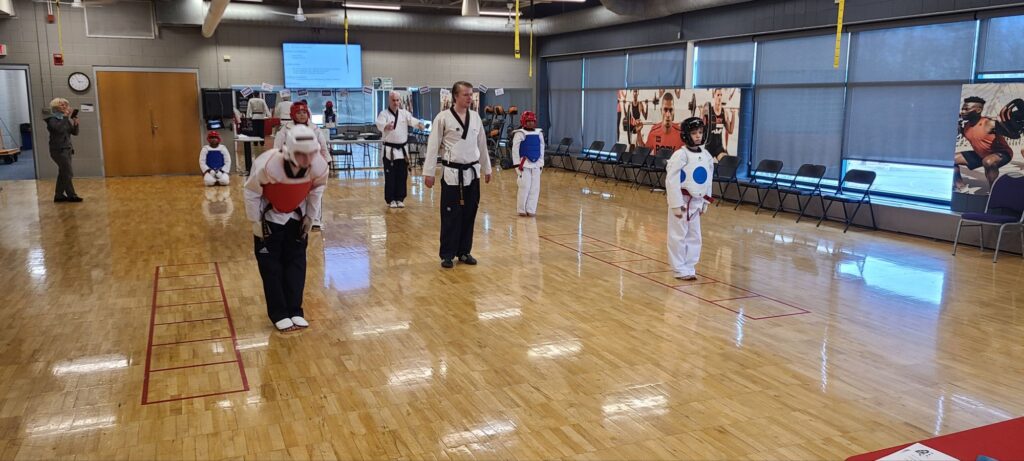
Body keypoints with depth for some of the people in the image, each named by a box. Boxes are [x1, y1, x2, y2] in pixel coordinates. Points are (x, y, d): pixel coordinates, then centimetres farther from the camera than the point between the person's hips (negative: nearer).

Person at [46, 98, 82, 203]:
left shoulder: (65, 119, 14)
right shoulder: (52, 119, -8)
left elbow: (75, 133, 10)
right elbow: (59, 129, -29)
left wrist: (75, 124, -9)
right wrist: (66, 117, -25)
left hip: (66, 149, 8)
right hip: (58, 150, -8)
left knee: (63, 173, 10)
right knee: (68, 173, -9)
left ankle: (59, 195, 15)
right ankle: (71, 195, -4)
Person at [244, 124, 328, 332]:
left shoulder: (319, 166, -27)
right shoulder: (267, 165, -38)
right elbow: (252, 191, -20)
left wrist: (310, 216, 1)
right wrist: (256, 222, -13)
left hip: (296, 215, 3)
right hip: (269, 215, -3)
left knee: (297, 262, 5)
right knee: (270, 265, -1)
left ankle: (295, 312, 15)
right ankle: (279, 314, 9)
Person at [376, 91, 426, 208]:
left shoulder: (404, 113, 6)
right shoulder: (384, 113, -5)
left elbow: (412, 120, -12)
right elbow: (380, 124, -25)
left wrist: (419, 124, -36)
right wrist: (386, 126, -50)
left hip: (402, 150, 4)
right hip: (389, 150, -3)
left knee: (402, 176, 7)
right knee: (390, 177, 0)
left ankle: (399, 198, 18)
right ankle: (390, 199, 11)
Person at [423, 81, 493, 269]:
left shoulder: (475, 117, 7)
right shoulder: (443, 118, -8)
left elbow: (482, 145, 16)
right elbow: (433, 146, -7)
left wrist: (486, 169, 19)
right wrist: (428, 172, -9)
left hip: (472, 173, 5)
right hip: (452, 173, -5)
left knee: (469, 215, 9)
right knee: (451, 216, -1)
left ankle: (464, 252, 22)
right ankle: (447, 255, 11)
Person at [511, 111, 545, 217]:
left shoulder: (539, 134, 9)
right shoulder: (520, 134, -7)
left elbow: (541, 149, 15)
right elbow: (515, 149, -7)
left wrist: (541, 163, 12)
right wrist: (517, 163, -10)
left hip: (536, 164, 5)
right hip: (524, 163, -5)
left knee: (535, 188, 2)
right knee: (525, 186, -6)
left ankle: (531, 209, 11)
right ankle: (521, 209, 7)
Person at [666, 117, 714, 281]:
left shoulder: (706, 155, 5)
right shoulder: (680, 155, -16)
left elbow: (707, 180, 14)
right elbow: (672, 181, -18)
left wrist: (705, 203, 13)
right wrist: (676, 204, -19)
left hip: (696, 201, 7)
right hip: (681, 201, -7)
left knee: (694, 236, 13)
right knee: (678, 236, 1)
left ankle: (689, 267, 25)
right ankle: (679, 269, 11)